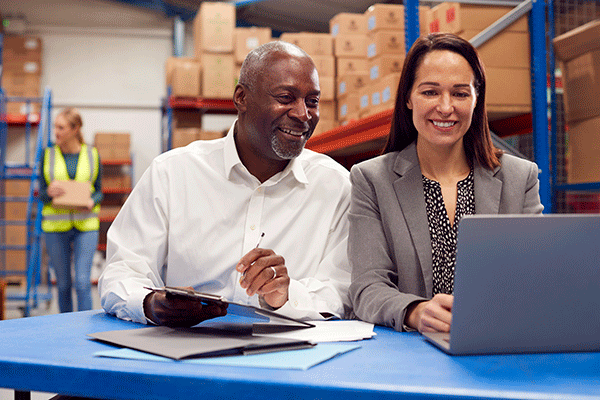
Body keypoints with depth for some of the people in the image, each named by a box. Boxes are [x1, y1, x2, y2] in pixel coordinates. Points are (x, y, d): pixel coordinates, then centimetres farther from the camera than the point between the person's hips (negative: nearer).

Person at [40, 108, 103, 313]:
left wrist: (92, 202, -14)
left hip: (86, 225, -1)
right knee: (63, 284, 8)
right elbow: (41, 194, 5)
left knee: (82, 282, -9)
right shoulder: (48, 154, 5)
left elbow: (99, 191, 7)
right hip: (55, 226, 1)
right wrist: (49, 192, -18)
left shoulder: (92, 155, 3)